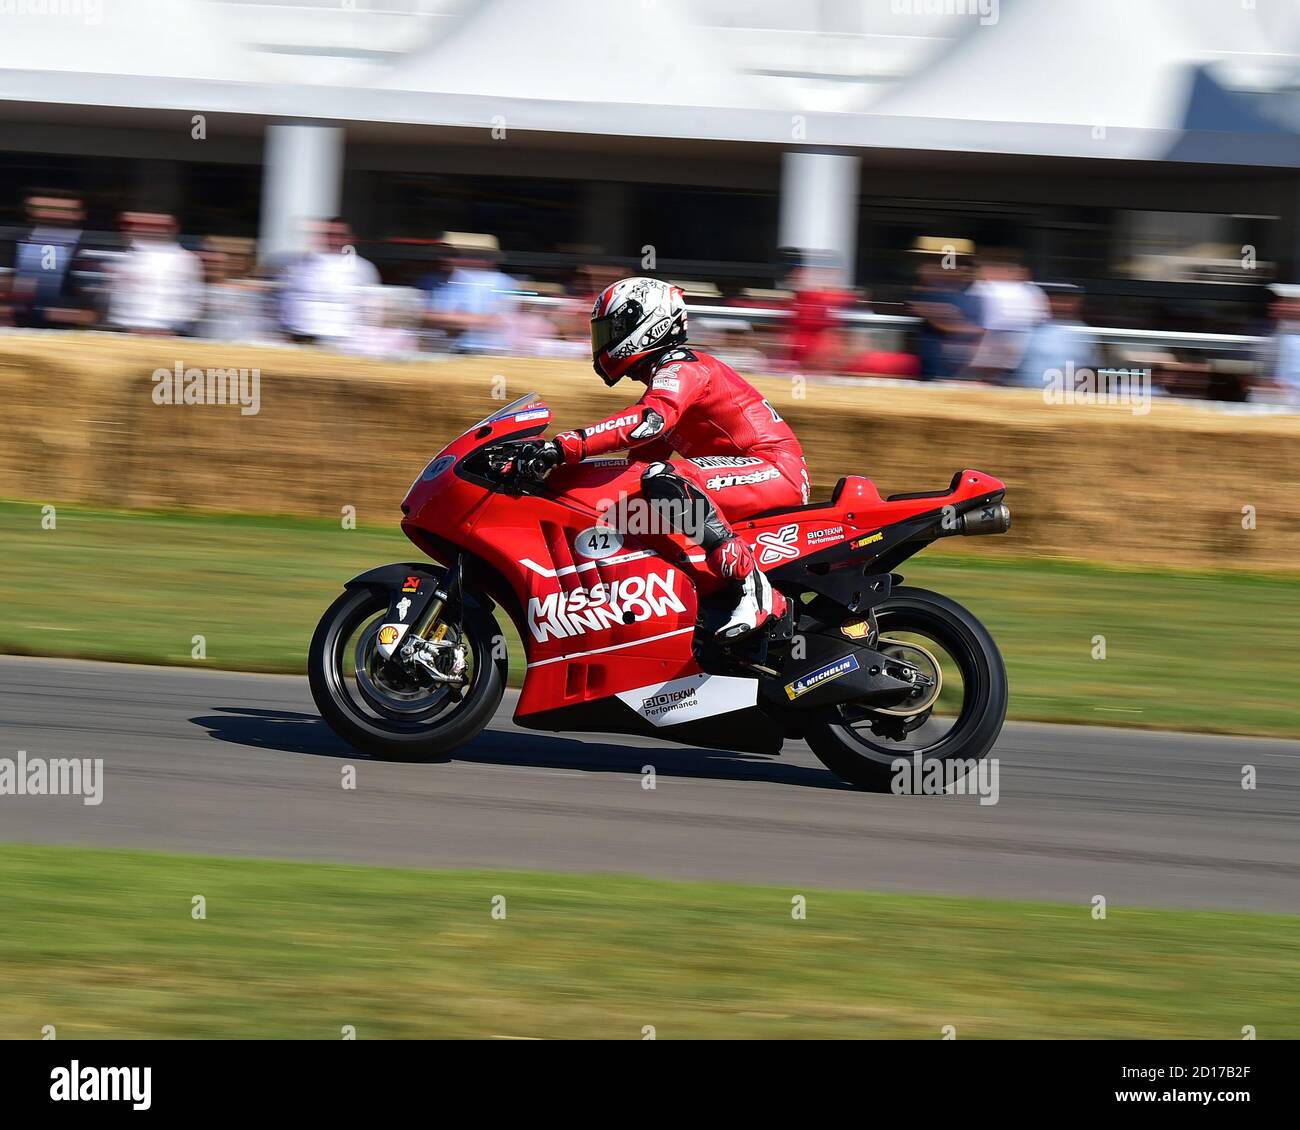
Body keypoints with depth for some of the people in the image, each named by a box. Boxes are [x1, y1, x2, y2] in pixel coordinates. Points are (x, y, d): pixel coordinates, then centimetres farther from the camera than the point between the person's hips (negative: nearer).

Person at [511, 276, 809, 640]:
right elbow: (646, 454, 29)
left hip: (777, 469, -11)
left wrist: (567, 446, -38)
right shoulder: (668, 373, 22)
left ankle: (753, 589, -37)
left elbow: (649, 421, -32)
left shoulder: (680, 369, -11)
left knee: (665, 481, -33)